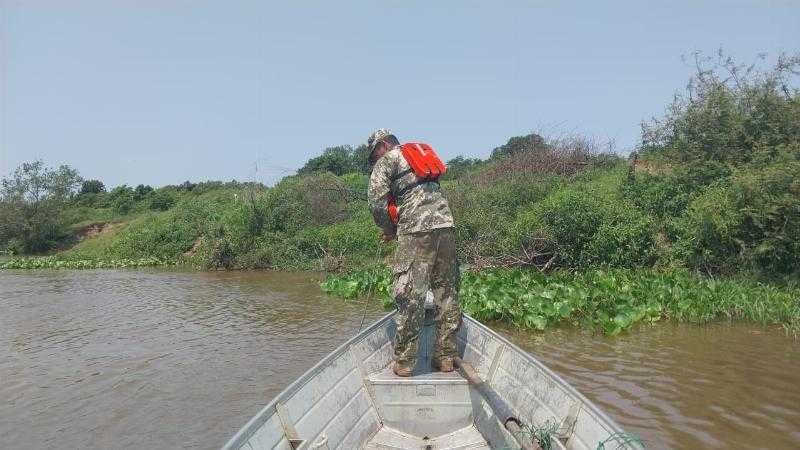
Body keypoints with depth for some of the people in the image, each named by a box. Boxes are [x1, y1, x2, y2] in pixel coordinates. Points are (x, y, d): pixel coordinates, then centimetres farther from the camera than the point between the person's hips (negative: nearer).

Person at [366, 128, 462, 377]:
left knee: (409, 295, -3)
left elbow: (376, 199, -5)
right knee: (447, 293, 9)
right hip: (446, 224, 7)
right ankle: (445, 357, 15)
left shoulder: (388, 160, 8)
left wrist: (388, 228, 12)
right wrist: (397, 228, 24)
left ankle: (404, 362, 1)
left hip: (417, 231, -7)